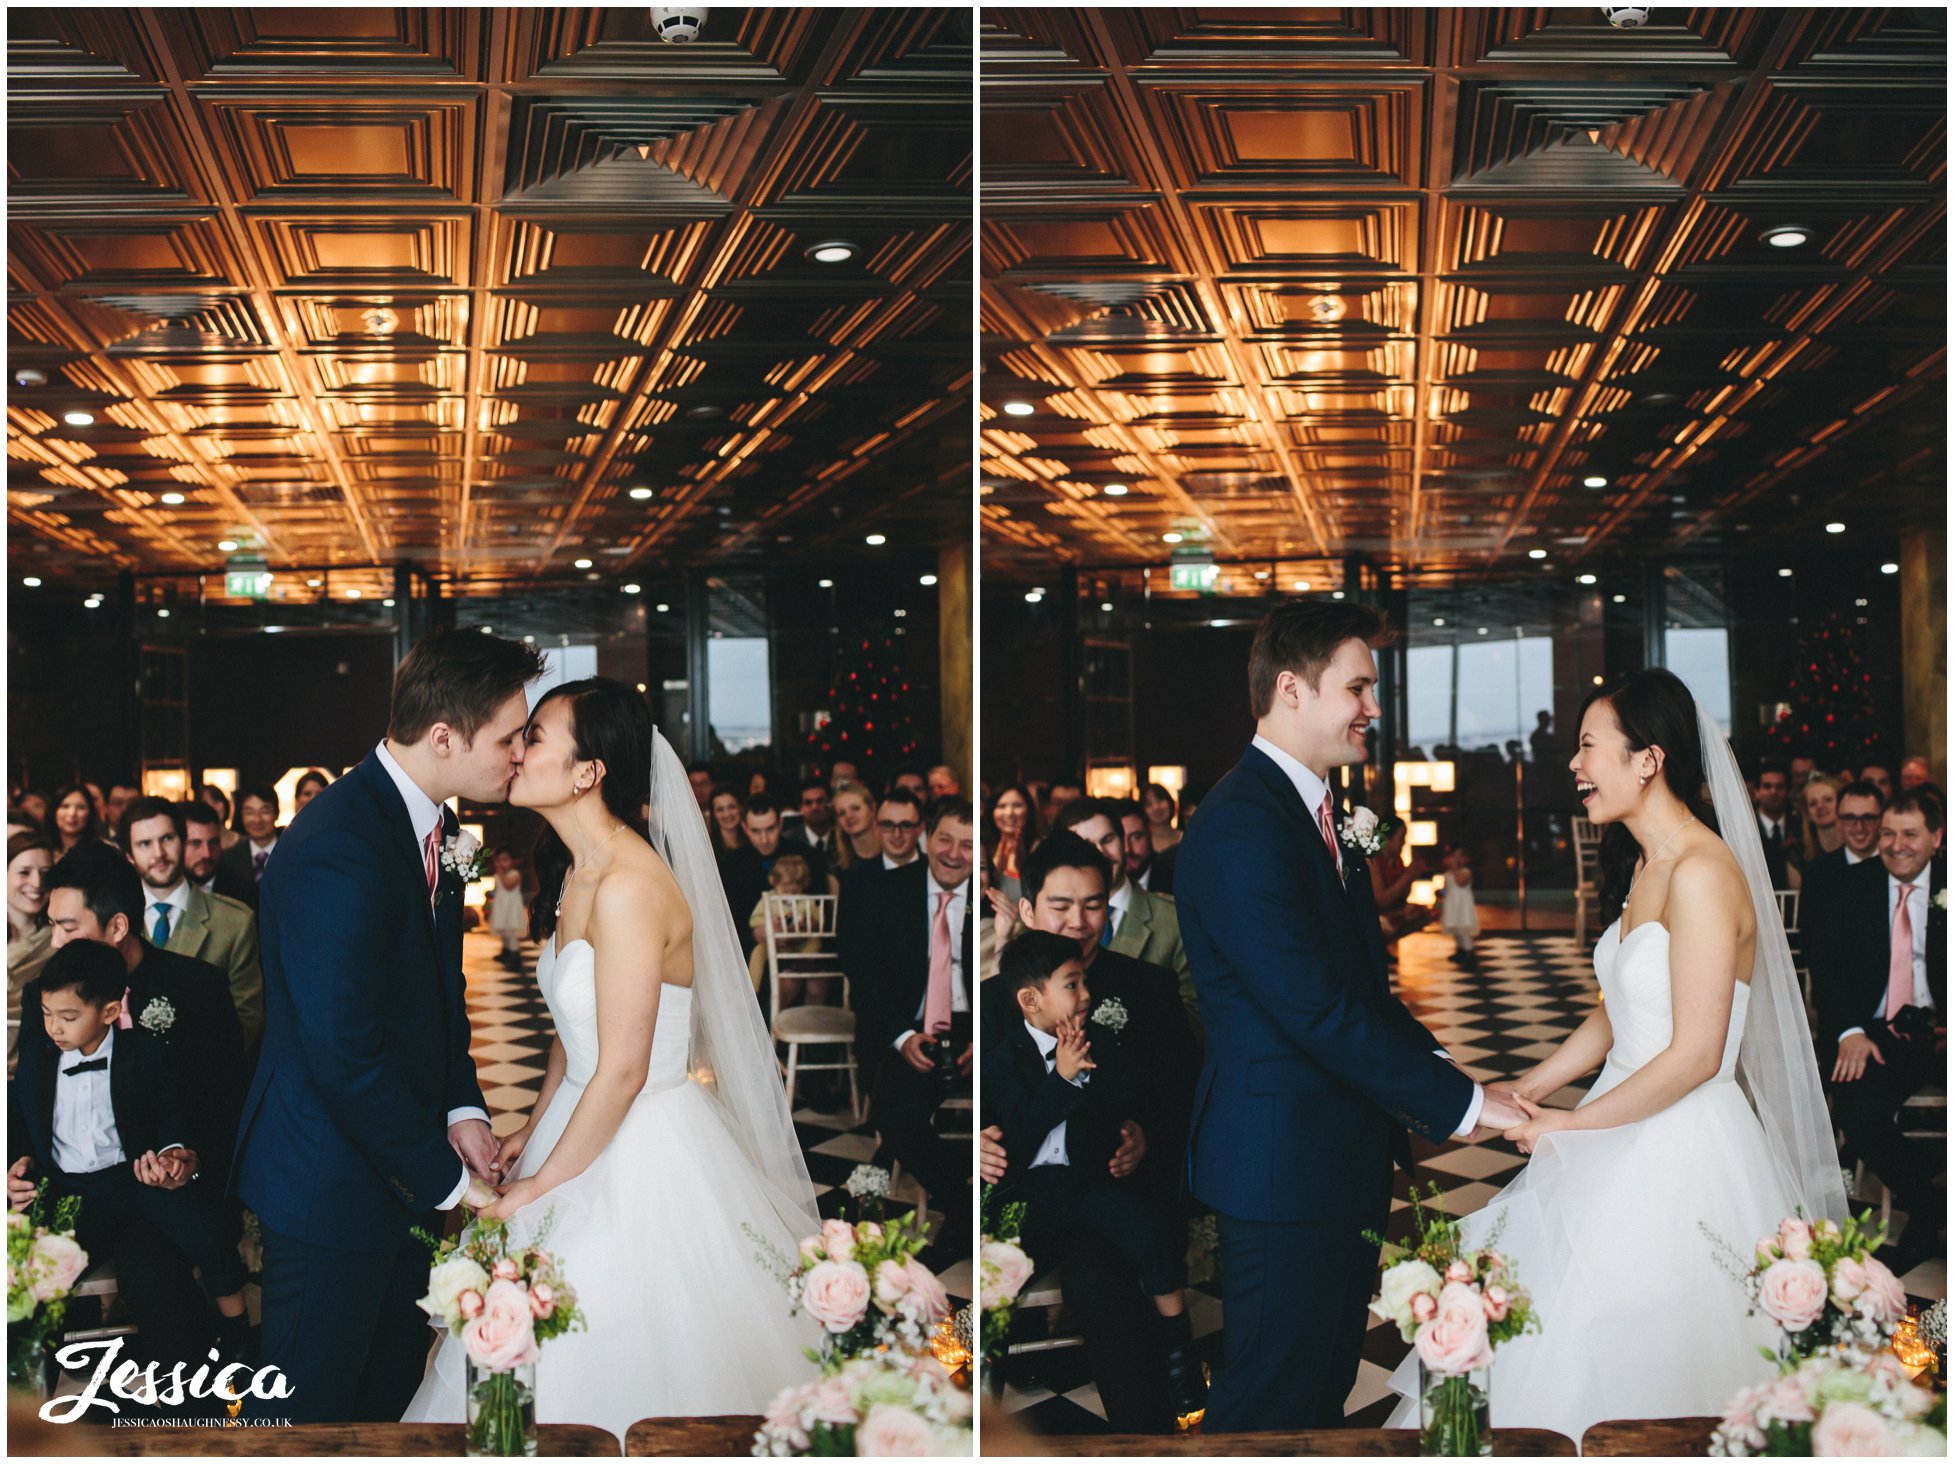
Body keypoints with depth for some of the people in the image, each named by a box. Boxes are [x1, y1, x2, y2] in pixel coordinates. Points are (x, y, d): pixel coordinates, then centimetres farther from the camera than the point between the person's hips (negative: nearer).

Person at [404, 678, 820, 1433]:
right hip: (590, 1124, 9)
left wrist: (540, 1186, -14)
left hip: (645, 1149, -9)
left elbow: (622, 1072, -22)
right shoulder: (575, 873, 7)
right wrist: (535, 1128, 11)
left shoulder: (629, 888, -24)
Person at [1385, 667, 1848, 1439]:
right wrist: (1532, 1088, 6)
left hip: (1681, 1156, -10)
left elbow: (1695, 1055, -21)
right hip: (1627, 1141, 10)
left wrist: (1574, 1124, -13)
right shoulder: (1642, 868, 12)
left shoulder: (1702, 874, -19)